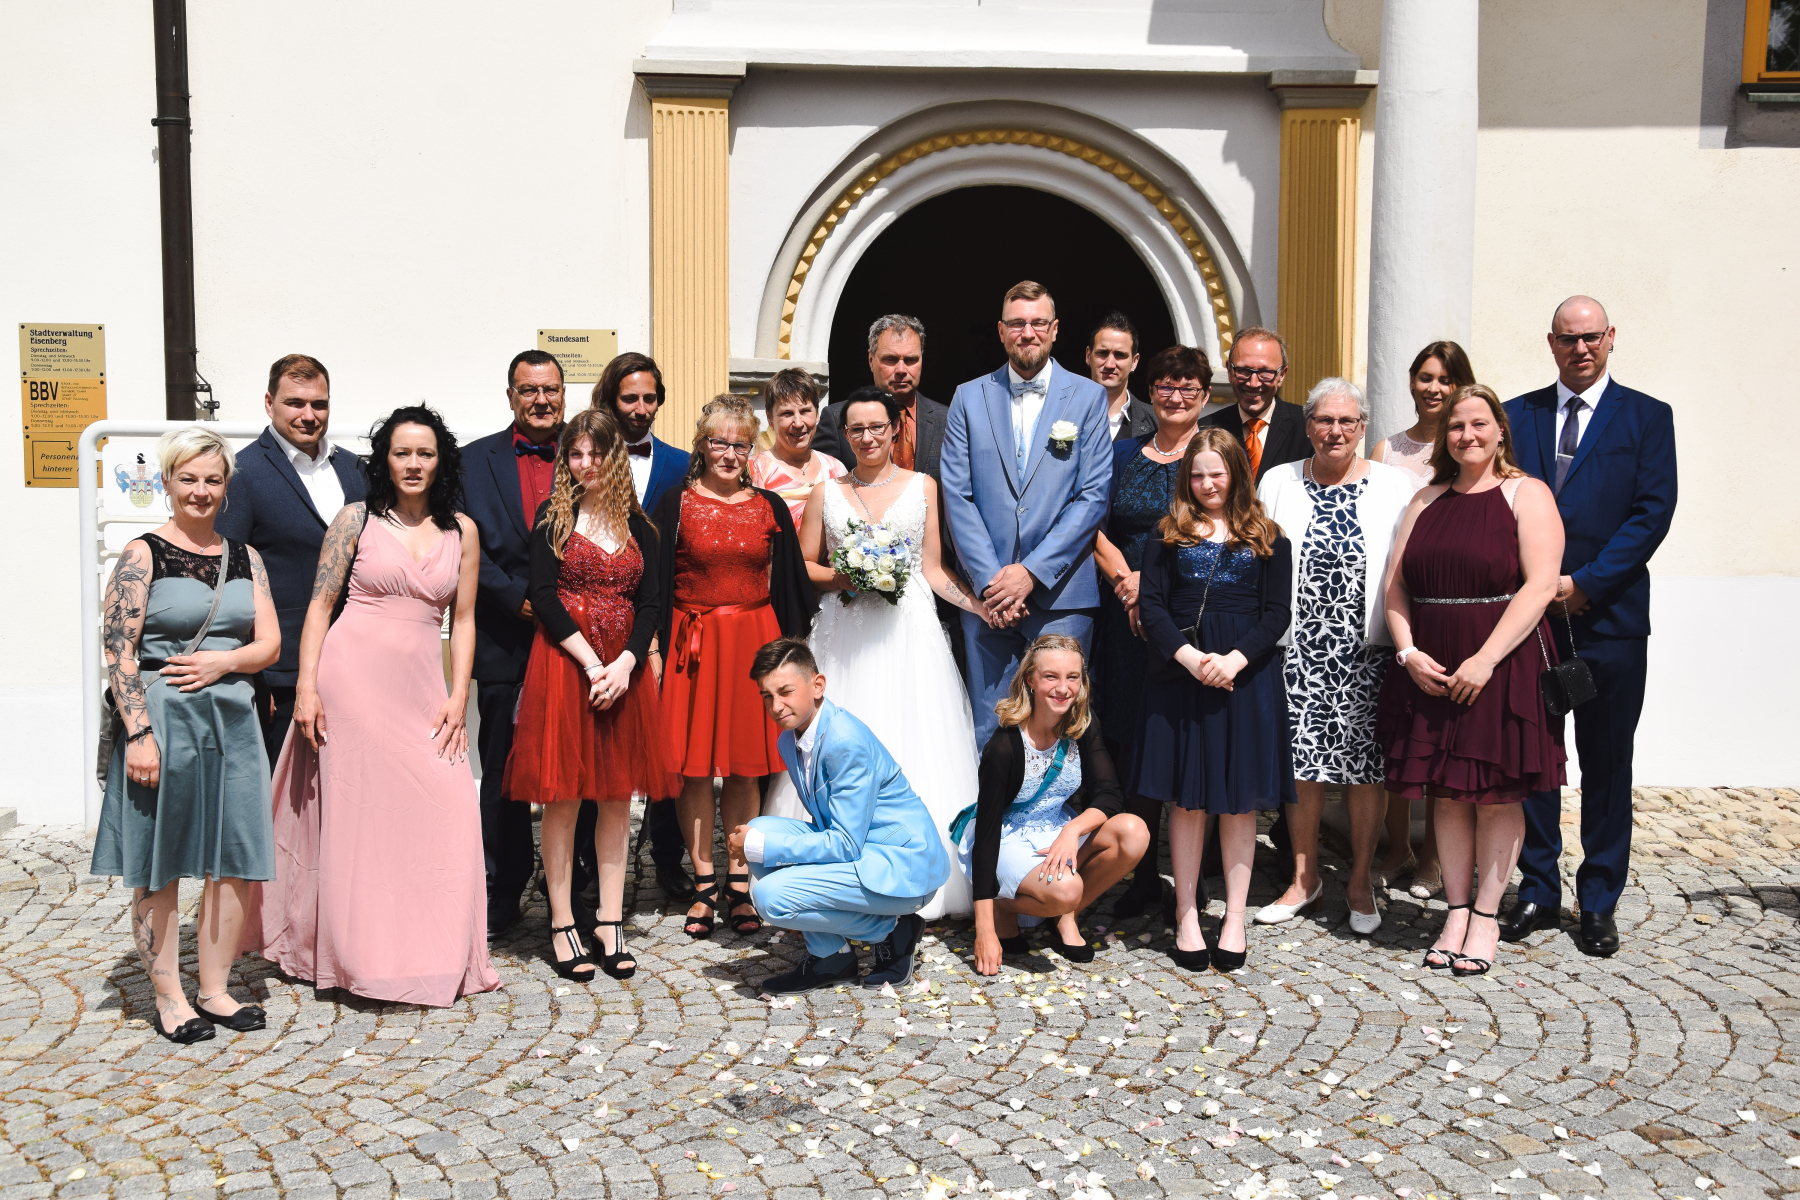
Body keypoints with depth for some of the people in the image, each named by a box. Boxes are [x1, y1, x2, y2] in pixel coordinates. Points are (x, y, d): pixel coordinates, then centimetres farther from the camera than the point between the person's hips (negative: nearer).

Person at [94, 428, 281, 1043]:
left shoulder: (244, 557, 11)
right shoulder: (141, 555, -2)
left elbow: (270, 643, 8)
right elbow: (119, 653, -8)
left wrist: (221, 661, -12)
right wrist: (139, 733, -16)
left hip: (233, 721, 5)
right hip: (161, 720, -4)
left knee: (236, 862, 6)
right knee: (159, 864, 4)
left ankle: (215, 990, 19)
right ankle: (168, 997, 16)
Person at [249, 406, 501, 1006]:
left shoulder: (462, 530, 9)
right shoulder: (356, 519, 2)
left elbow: (463, 619, 11)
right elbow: (319, 605, 1)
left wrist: (458, 695, 2)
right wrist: (307, 685, -8)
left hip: (421, 688, 2)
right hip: (351, 677, -2)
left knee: (443, 814, -4)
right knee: (352, 812, 2)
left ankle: (431, 951, 11)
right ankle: (359, 951, 16)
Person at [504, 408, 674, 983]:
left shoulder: (637, 526, 10)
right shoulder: (553, 516, 1)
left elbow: (650, 604, 5)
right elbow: (543, 596, -7)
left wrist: (625, 662, -12)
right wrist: (592, 662, -15)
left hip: (625, 669, 3)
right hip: (564, 664, -3)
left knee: (618, 796, 6)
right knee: (563, 796, -1)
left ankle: (610, 924, 14)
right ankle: (562, 925, 8)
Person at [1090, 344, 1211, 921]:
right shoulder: (1122, 453, 14)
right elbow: (1097, 530, 9)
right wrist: (1126, 581, -8)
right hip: (1130, 615, 3)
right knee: (1133, 737, 2)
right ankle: (1142, 873, 11)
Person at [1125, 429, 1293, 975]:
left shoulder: (1267, 539, 7)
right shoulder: (1167, 535, 8)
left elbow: (1277, 613, 1)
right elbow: (1150, 605, 0)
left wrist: (1234, 659, -14)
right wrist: (1188, 656, -14)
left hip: (1247, 675, 0)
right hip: (1181, 673, 0)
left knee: (1240, 799, 5)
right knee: (1186, 797, 4)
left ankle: (1234, 917, 15)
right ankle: (1186, 915, 14)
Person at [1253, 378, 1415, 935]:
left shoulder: (1394, 485, 3)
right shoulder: (1278, 482, 7)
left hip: (1368, 654, -1)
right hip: (1298, 652, 1)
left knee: (1366, 764, 3)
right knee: (1301, 764, 5)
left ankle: (1361, 880, 19)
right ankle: (1305, 876, 21)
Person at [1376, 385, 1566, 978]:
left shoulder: (1527, 495, -2)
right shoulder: (1427, 501, 13)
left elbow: (1540, 584, -12)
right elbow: (1396, 584, 10)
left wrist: (1485, 659, -19)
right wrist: (1408, 652, -6)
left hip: (1502, 668, -4)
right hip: (1430, 671, 4)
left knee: (1498, 794, 3)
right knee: (1448, 794, 8)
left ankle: (1486, 917, 14)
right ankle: (1456, 913, 17)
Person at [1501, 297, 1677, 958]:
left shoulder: (1647, 416, 4)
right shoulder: (1516, 415, 10)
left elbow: (1653, 512, -5)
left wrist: (1583, 582, -13)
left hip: (1610, 616, -2)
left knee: (1606, 762, 5)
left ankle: (1599, 903, 16)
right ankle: (1538, 890, 19)